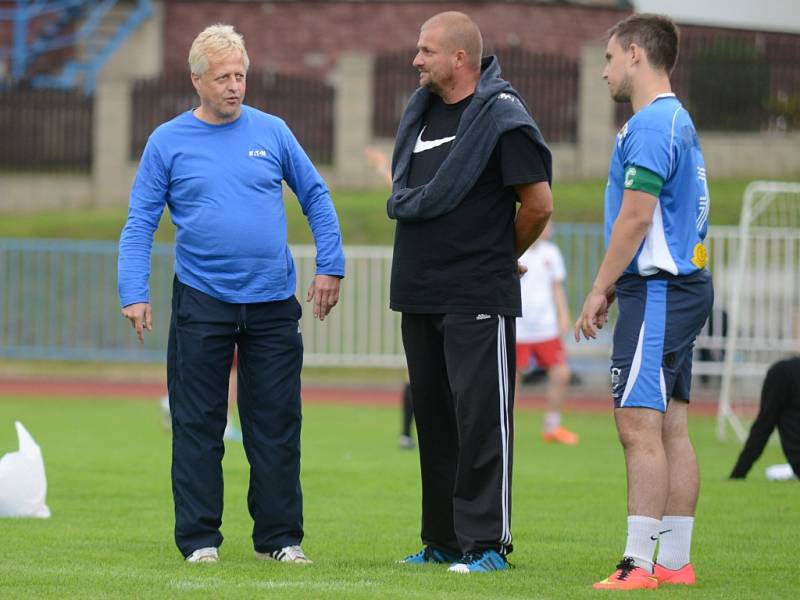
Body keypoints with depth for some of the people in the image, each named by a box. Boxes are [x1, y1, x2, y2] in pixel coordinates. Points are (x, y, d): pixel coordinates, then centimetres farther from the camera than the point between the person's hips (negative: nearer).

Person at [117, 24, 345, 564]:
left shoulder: (271, 132, 5)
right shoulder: (168, 142, 1)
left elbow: (315, 196, 12)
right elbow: (140, 223, 1)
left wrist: (330, 266, 5)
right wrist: (134, 294, -9)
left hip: (273, 305, 1)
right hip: (201, 302, -1)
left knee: (277, 426, 4)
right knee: (198, 427, 1)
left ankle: (280, 536, 11)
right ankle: (199, 537, 8)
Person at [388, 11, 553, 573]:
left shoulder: (501, 117, -11)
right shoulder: (422, 109, 13)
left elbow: (539, 204, -9)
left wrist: (500, 256, 4)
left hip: (478, 300, -8)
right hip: (419, 295, 8)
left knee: (481, 419, -6)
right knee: (435, 420, 12)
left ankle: (487, 543, -4)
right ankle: (443, 540, 19)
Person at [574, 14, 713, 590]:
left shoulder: (650, 125, -14)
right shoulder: (679, 121, 18)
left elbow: (635, 218, -19)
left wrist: (600, 290, -13)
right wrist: (616, 286, 21)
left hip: (657, 293, -10)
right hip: (682, 285, 10)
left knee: (639, 426, -12)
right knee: (672, 428, 9)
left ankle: (640, 564, -15)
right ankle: (675, 562, 10)